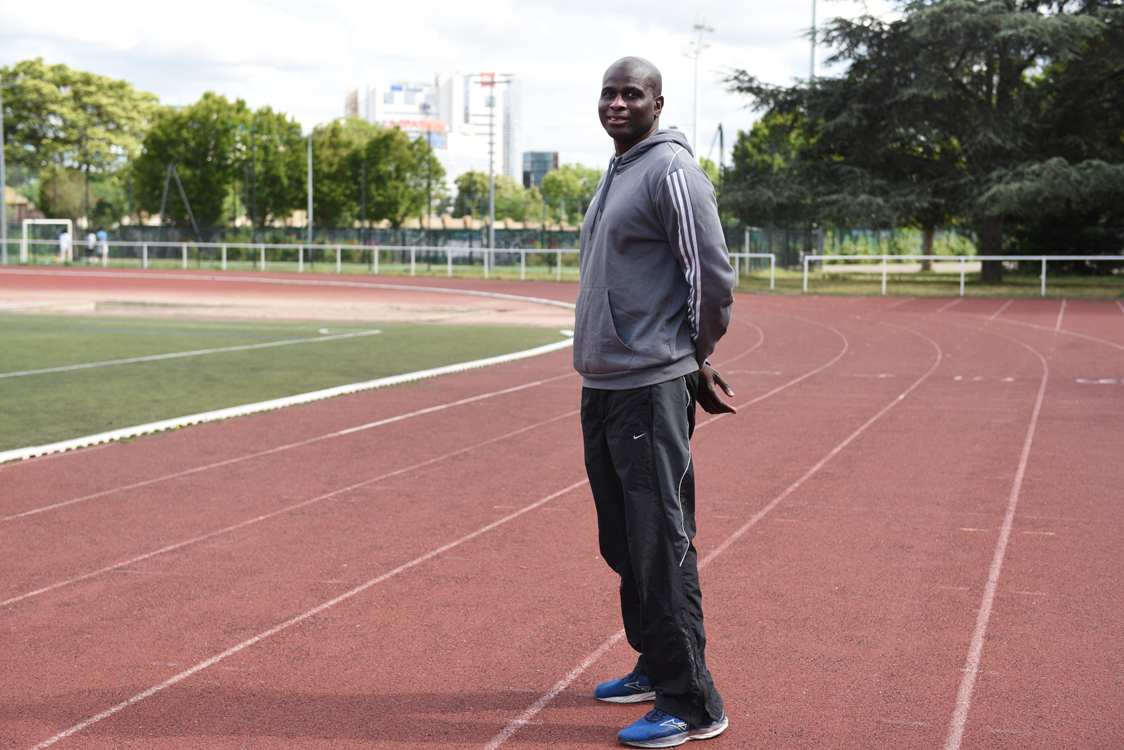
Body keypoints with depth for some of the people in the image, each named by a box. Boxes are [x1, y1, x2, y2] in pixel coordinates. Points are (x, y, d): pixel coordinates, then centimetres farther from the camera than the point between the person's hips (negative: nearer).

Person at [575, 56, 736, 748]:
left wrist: (696, 355, 0)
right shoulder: (617, 173, 18)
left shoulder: (672, 171, -11)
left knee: (662, 545, -8)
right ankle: (654, 665, 30)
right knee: (623, 541, 16)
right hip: (602, 383, 10)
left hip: (651, 386, -10)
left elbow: (713, 275, -13)